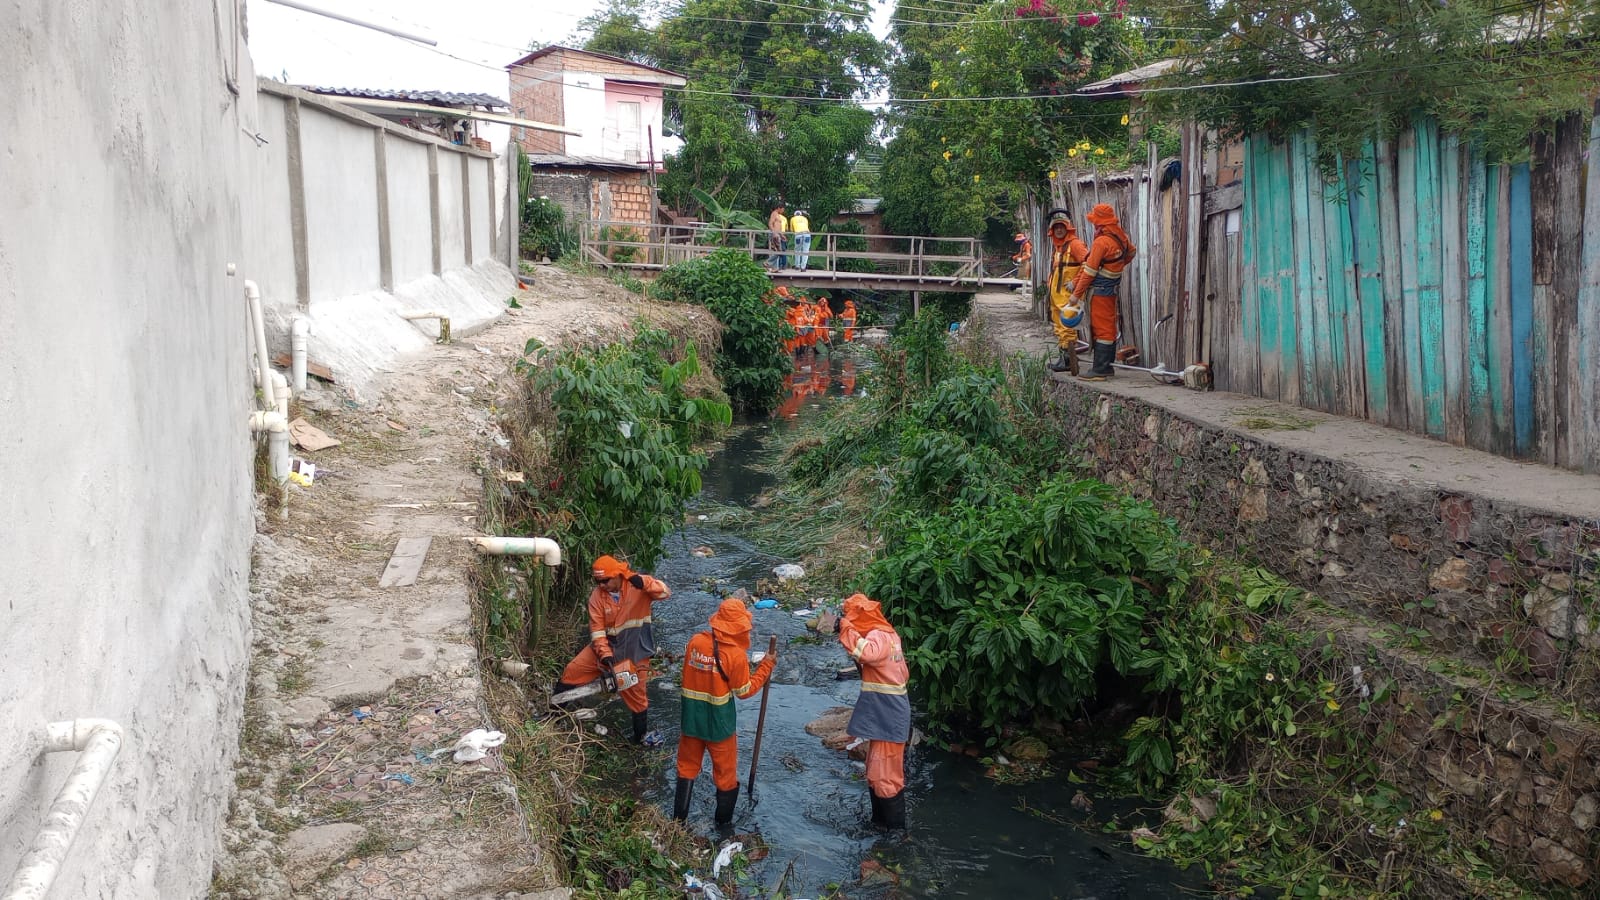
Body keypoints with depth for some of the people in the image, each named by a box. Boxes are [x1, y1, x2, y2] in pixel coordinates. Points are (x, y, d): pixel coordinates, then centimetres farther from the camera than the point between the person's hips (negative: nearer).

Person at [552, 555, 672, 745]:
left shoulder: (637, 585, -17)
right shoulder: (597, 596, -10)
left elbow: (665, 592, -28)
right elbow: (597, 629, -11)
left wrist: (644, 582, -44)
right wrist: (605, 655, -20)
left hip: (634, 649, -3)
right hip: (606, 645, 3)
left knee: (636, 692, 8)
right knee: (572, 671, -1)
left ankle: (642, 734, 29)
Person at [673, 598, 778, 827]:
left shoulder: (695, 641, -9)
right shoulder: (736, 655, -22)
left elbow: (688, 673, 4)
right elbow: (744, 691, -10)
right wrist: (766, 667, -3)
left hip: (692, 719, 4)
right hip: (719, 724, -4)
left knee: (687, 767, 20)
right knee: (725, 775, 16)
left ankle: (678, 820, 28)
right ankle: (723, 824, 29)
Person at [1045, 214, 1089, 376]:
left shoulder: (1074, 244, -11)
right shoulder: (1055, 245, 18)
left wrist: (1075, 281, -20)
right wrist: (1049, 283, 24)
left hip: (1069, 294, -10)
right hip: (1056, 294, 10)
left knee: (1067, 326, -12)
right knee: (1059, 327, 13)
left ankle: (1068, 360, -12)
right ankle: (1064, 358, 20)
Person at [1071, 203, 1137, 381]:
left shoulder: (1101, 242, -20)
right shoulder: (1121, 236, 4)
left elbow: (1090, 271, -17)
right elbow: (1131, 252, 25)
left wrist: (1077, 293, -11)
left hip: (1100, 290, -8)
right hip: (1113, 288, 8)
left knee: (1101, 329, -7)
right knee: (1109, 327, 14)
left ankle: (1100, 371, -6)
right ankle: (1107, 366, 21)